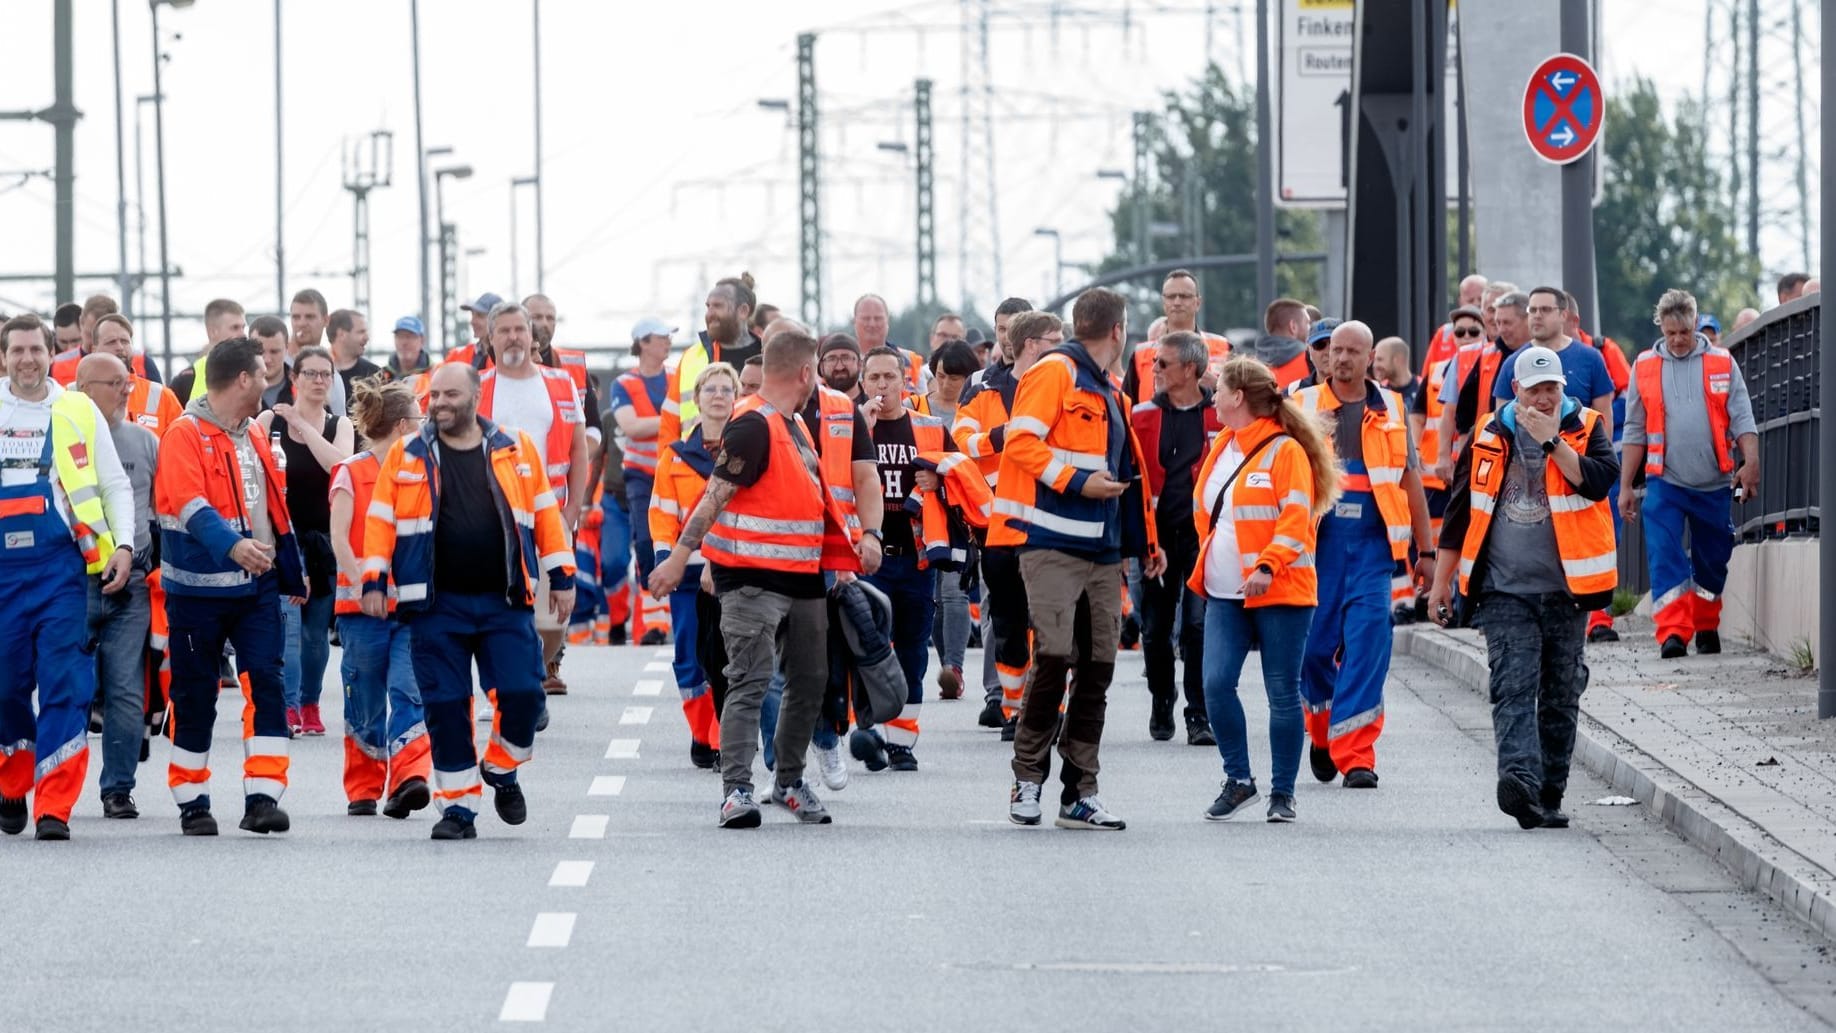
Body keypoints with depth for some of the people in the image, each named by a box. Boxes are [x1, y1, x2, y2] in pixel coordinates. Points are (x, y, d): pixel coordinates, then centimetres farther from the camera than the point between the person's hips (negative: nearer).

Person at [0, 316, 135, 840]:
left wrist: (123, 545, -1)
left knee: (64, 684, -9)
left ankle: (54, 807, -10)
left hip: (60, 565, -2)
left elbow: (115, 484, 11)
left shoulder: (79, 411, 6)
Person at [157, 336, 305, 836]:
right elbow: (191, 505, -24)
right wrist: (232, 545, -40)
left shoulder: (254, 435, 13)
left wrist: (293, 574, 24)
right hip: (198, 588, -5)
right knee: (195, 698, 3)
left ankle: (262, 797, -9)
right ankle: (192, 803, 14)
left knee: (266, 684, -8)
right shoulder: (185, 435, -10)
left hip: (256, 586, 5)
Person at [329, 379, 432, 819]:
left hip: (412, 603, 2)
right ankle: (363, 789, 12)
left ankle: (410, 778, -21)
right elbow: (339, 536, -9)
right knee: (366, 701, 3)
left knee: (408, 690, -13)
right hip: (363, 603, -2)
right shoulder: (351, 473, 1)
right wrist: (361, 583, -22)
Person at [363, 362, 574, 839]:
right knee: (446, 707, 0)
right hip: (436, 606, 0)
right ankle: (458, 806, 9)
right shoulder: (405, 456, 4)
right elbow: (380, 521, 3)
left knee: (522, 693, -8)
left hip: (505, 603, 0)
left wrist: (561, 577, 6)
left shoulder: (517, 450, 6)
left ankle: (501, 769, 20)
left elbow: (546, 514, 9)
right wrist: (374, 581, -4)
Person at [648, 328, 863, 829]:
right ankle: (736, 789, -15)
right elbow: (716, 494, -19)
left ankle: (789, 782, 24)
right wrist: (679, 557, -22)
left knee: (809, 680, 12)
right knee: (751, 680, -13)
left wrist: (840, 560, 29)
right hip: (753, 576, -9)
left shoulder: (794, 426, 16)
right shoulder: (753, 426, -15)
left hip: (803, 578, 9)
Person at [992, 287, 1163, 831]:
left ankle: (1080, 794, 7)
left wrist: (1145, 541, 26)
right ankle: (1027, 780, 0)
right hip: (1052, 545, -8)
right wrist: (1076, 482, -18)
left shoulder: (1107, 392, 21)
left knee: (1097, 668, 4)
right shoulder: (1054, 372, -5)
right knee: (1054, 656, -14)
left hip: (1102, 552, 8)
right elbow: (1022, 441, -14)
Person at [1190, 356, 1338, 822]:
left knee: (1283, 693, 0)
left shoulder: (1285, 451, -8)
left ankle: (1282, 794, 8)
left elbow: (1296, 519, -15)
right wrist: (1208, 564, 14)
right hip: (1225, 593, 6)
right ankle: (1238, 780, 8)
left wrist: (1267, 565, -26)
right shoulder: (1221, 448, 15)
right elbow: (1203, 510, 24)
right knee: (1216, 683, -6)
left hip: (1280, 592, -6)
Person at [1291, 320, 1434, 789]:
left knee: (1367, 645, -10)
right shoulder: (1303, 407, 6)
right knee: (1314, 645, 3)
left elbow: (1410, 480, 14)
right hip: (1317, 538, 0)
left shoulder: (1390, 411, 10)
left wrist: (1425, 551, 13)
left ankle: (1355, 755, -10)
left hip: (1372, 543, 0)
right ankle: (1323, 732, 30)